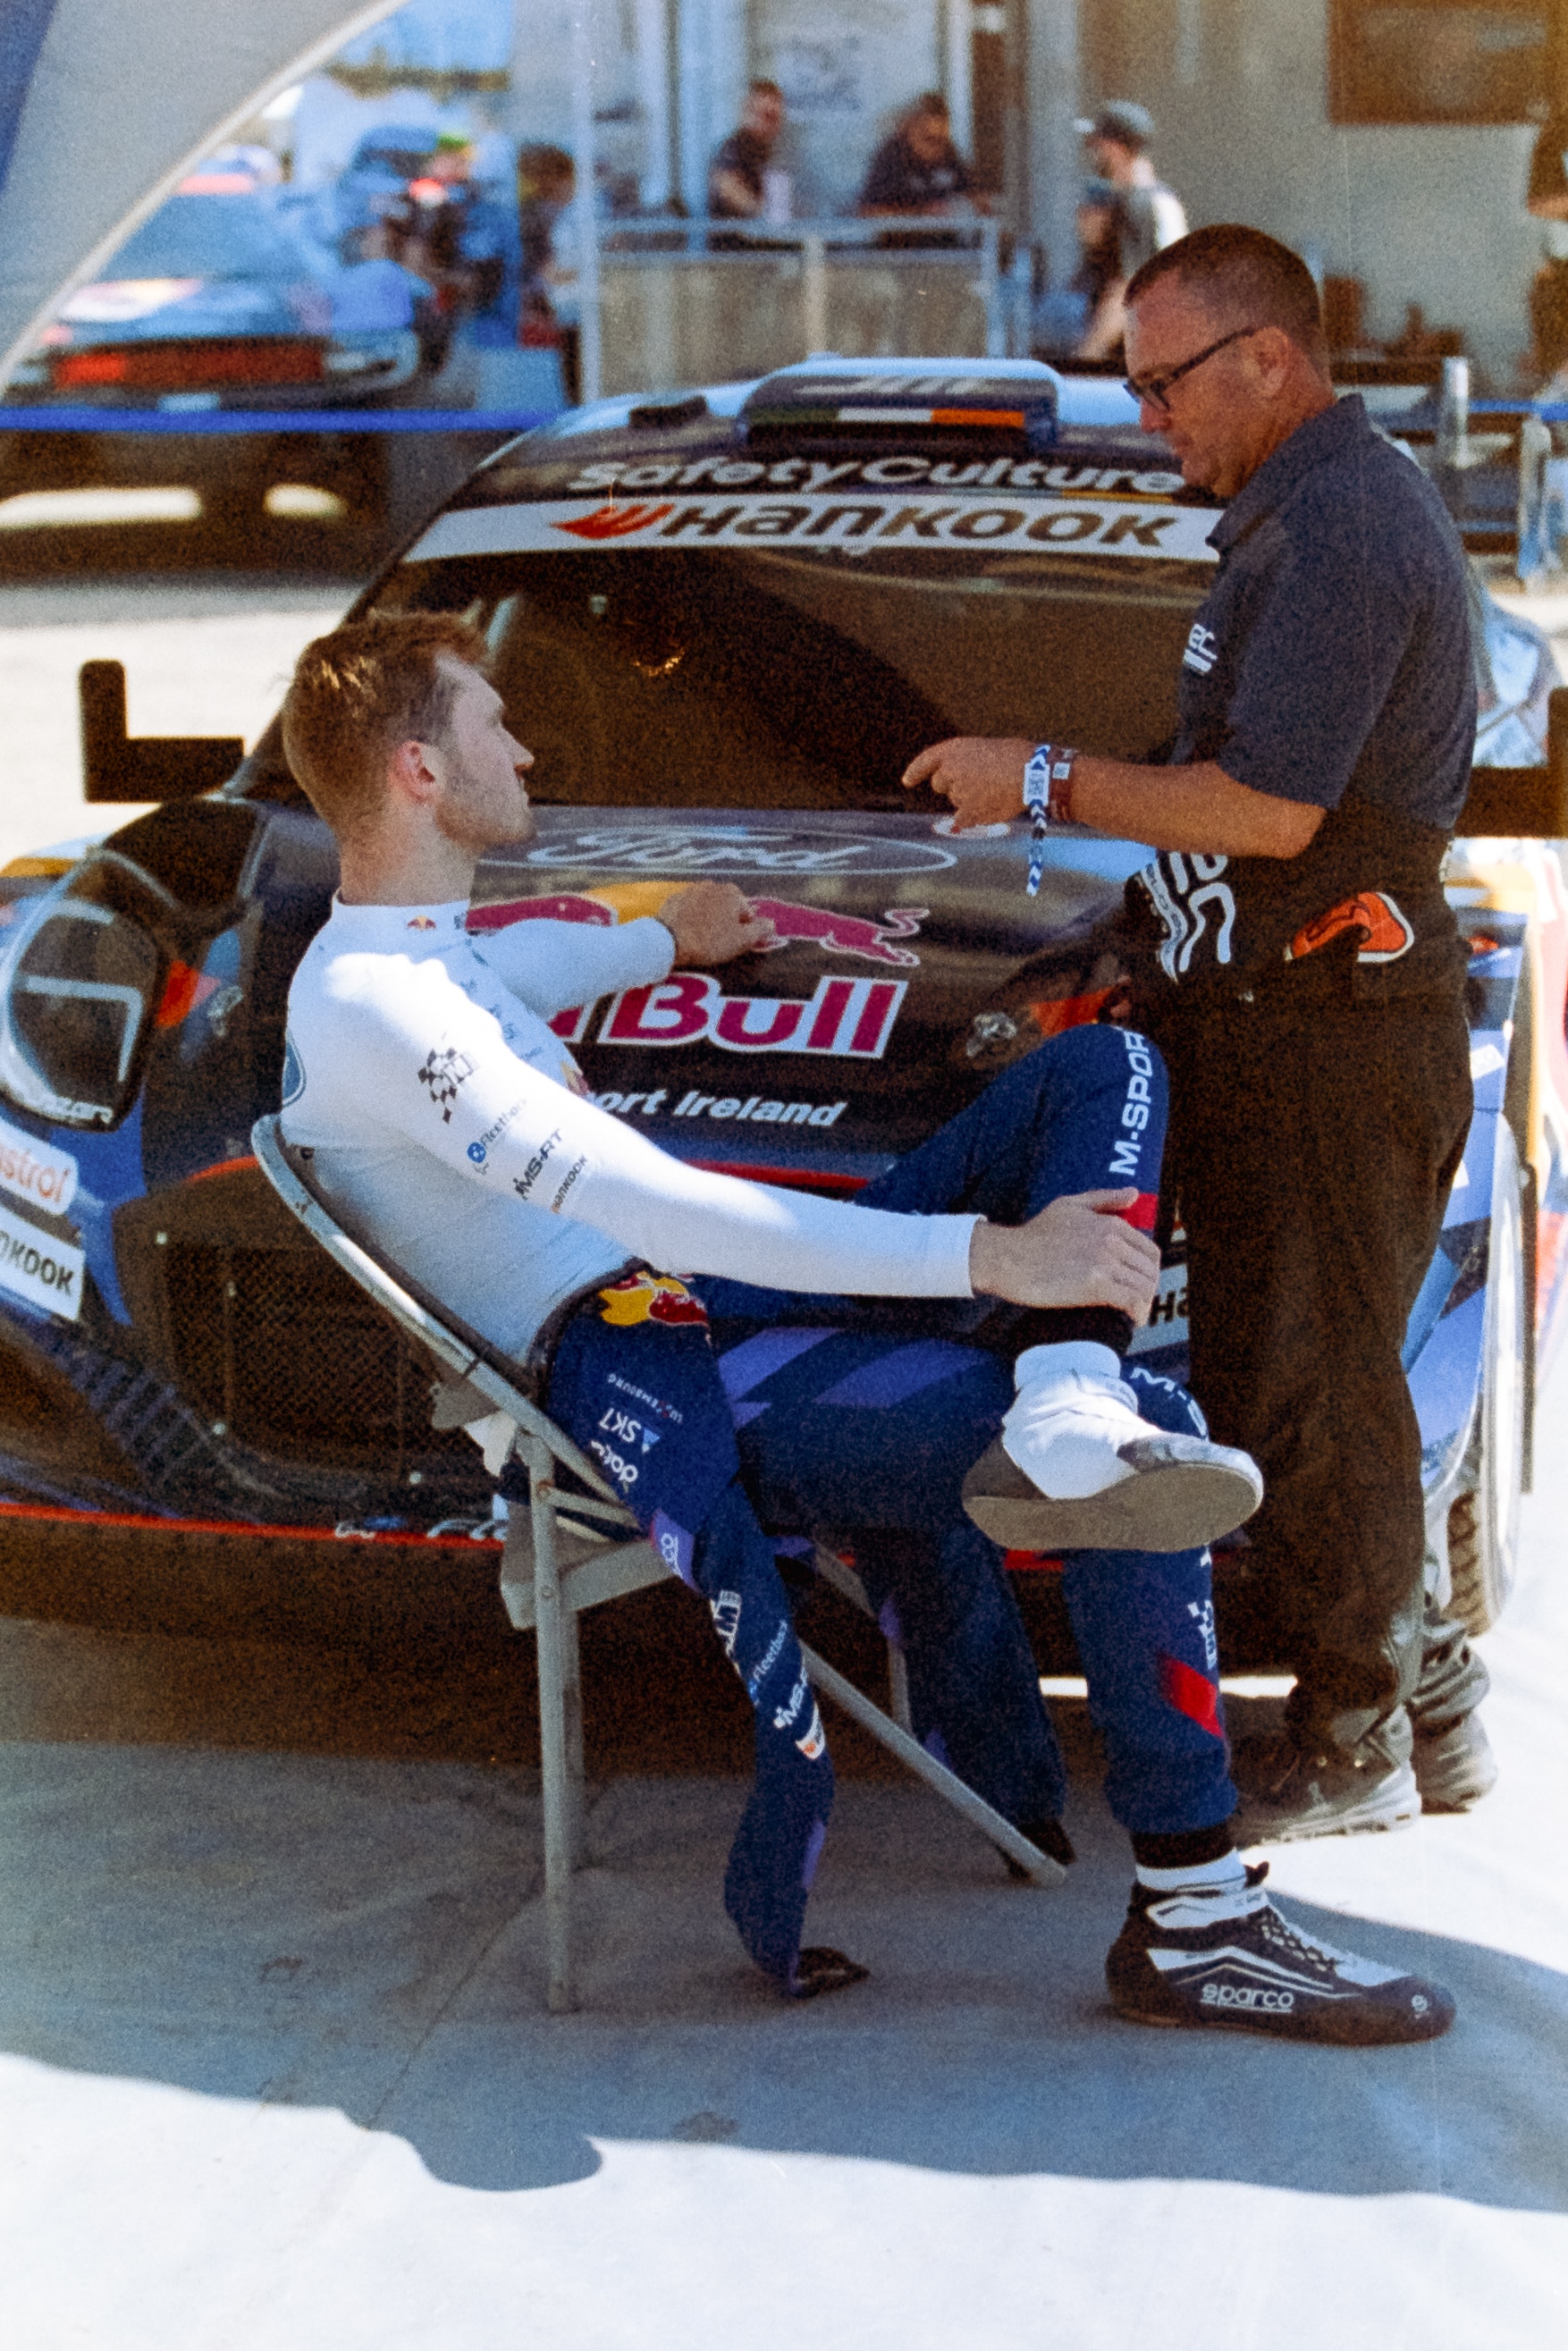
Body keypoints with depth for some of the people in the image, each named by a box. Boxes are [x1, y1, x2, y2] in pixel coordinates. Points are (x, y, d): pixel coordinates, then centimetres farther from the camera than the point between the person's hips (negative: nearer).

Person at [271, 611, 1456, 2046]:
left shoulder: (423, 950, 15)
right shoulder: (371, 1010, -18)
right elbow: (645, 1208, -28)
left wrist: (662, 943, 55)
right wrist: (984, 1253, -30)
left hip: (728, 1281, 11)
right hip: (649, 1372, -11)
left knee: (1103, 1066, 2)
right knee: (1153, 1431, -24)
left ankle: (1065, 1422, -28)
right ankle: (1192, 1925, -19)